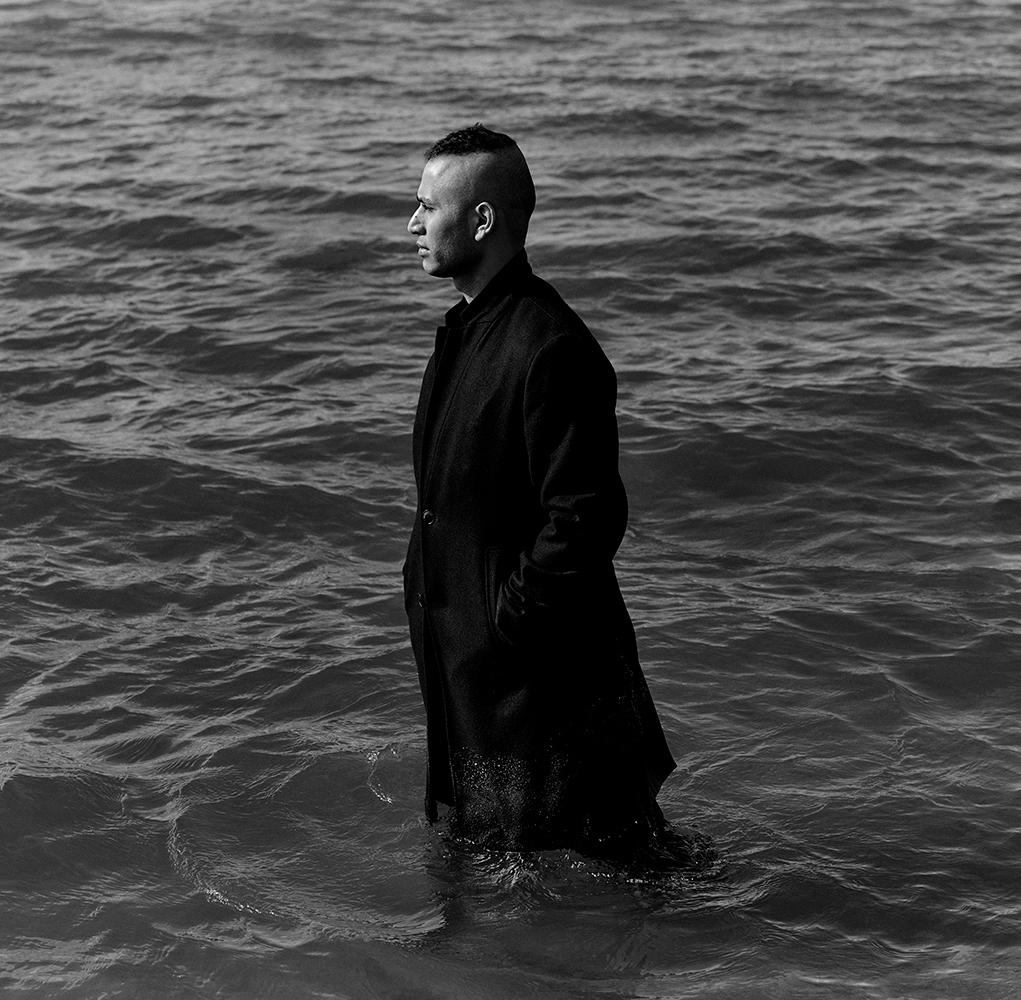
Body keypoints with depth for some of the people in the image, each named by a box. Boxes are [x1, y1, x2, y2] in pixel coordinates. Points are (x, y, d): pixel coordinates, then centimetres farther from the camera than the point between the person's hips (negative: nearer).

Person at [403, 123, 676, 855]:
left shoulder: (550, 351, -25)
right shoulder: (468, 330, 9)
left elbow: (584, 520, -26)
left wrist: (510, 624, -20)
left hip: (540, 666, -10)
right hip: (466, 659, 10)